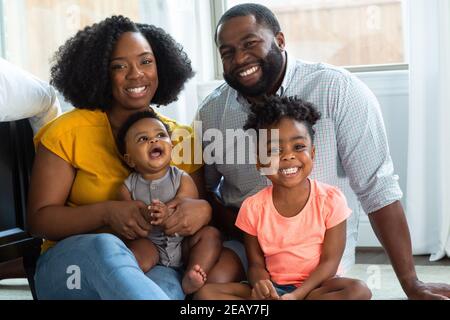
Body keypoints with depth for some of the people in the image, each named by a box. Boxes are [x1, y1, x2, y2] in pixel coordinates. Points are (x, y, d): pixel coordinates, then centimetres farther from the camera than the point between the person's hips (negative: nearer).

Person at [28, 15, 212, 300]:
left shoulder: (181, 137, 7)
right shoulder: (68, 132, -1)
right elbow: (39, 219, -3)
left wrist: (204, 210, -19)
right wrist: (106, 212, -22)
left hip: (155, 265, 1)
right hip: (72, 263, 0)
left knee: (166, 282, -37)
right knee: (106, 247, -36)